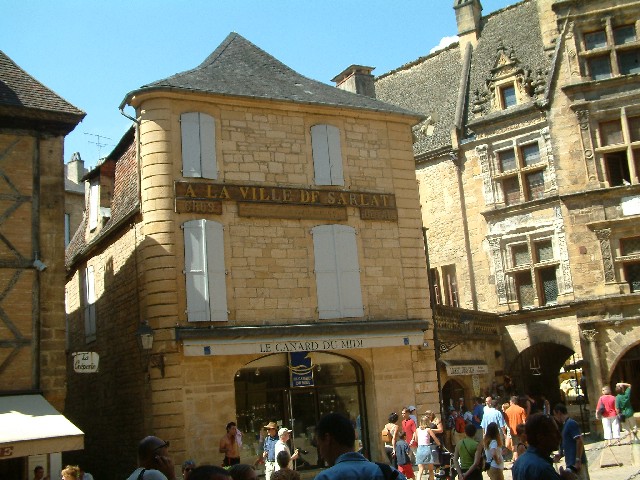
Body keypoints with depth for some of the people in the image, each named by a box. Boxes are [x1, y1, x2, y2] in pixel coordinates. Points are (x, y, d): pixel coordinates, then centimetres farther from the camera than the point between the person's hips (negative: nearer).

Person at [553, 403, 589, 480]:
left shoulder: (571, 423, -13)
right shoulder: (565, 424, 16)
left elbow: (580, 441, -21)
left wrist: (578, 461, -23)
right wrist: (560, 455, 20)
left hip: (576, 464, -10)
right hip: (571, 464, 10)